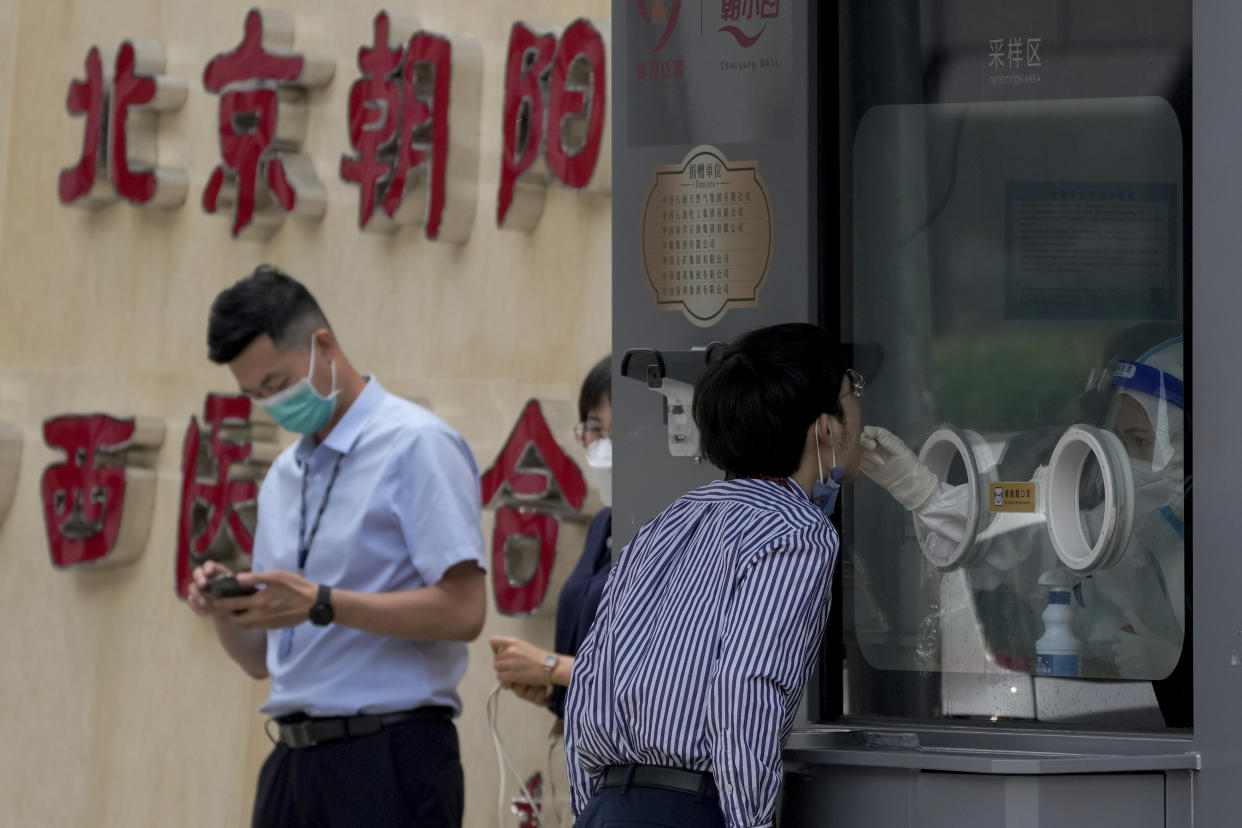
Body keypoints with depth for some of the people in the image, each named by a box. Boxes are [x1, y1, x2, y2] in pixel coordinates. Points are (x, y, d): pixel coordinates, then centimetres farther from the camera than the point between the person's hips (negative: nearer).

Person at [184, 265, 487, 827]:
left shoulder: (415, 447, -5)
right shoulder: (283, 478, 20)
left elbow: (462, 611, -16)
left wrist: (320, 605, -20)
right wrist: (224, 610, 0)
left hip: (390, 764, -8)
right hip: (296, 760, 8)